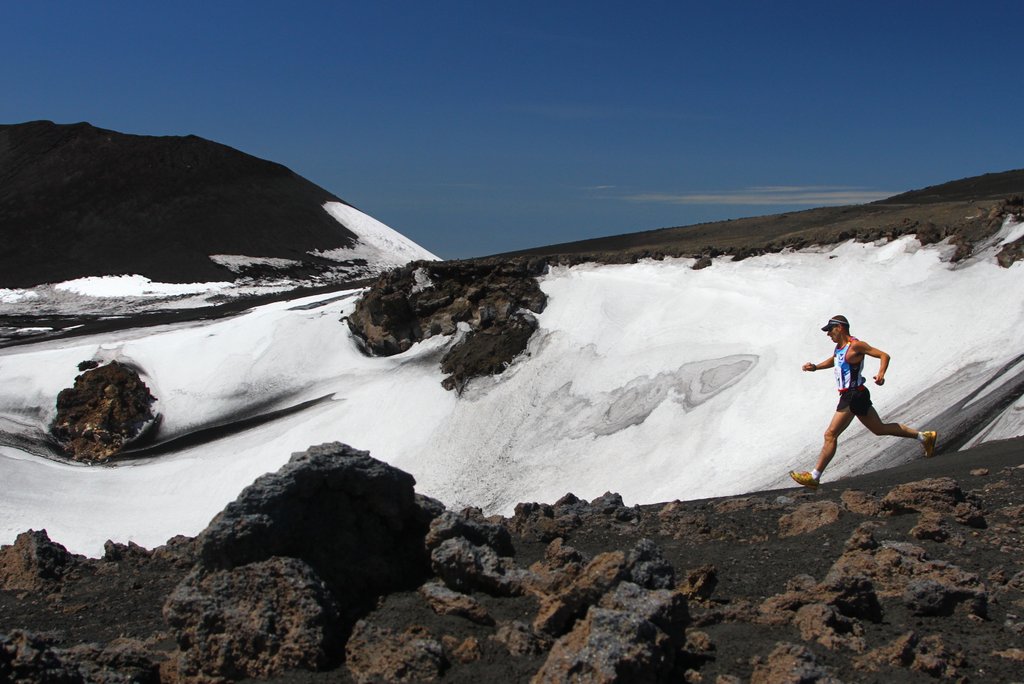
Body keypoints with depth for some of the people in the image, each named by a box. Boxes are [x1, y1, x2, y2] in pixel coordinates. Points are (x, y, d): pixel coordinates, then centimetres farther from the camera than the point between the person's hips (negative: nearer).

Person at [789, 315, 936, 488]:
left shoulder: (855, 345, -13)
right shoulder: (839, 346, 14)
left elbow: (884, 355, -13)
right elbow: (832, 361, 34)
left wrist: (881, 374, -30)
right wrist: (815, 367, 18)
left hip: (854, 396, -10)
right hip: (849, 396, 10)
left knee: (830, 435, -11)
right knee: (879, 429, 20)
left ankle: (814, 477, -9)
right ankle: (924, 437, 30)